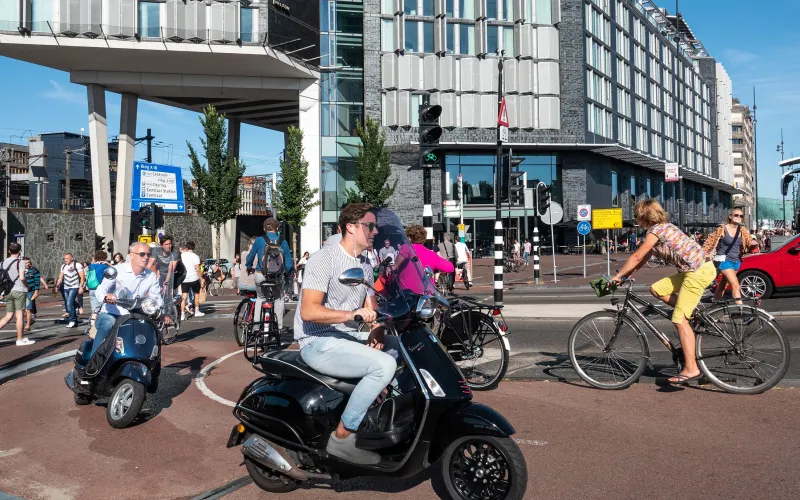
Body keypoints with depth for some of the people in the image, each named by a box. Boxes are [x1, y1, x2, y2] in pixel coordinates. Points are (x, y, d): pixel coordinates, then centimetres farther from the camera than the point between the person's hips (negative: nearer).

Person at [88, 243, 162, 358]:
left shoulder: (152, 276, 7)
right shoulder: (117, 270, -5)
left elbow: (157, 299, 4)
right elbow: (100, 290, -16)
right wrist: (106, 297, -41)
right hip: (109, 314, -3)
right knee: (108, 324, -36)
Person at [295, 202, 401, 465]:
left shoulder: (365, 264, 14)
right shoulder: (324, 259, -13)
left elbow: (372, 308, 15)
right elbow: (308, 311, -23)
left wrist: (377, 331, -7)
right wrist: (353, 315, -34)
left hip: (348, 338, 9)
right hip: (319, 343, -9)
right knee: (384, 365, -25)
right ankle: (342, 437, -16)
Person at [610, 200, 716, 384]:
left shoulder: (656, 230, -11)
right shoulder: (662, 227, 18)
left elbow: (637, 257, -10)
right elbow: (644, 259, 20)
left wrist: (618, 276, -2)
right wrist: (627, 275, 16)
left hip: (699, 271, -10)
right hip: (695, 270, 10)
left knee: (679, 319, -10)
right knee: (656, 289, 10)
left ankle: (691, 369, -8)